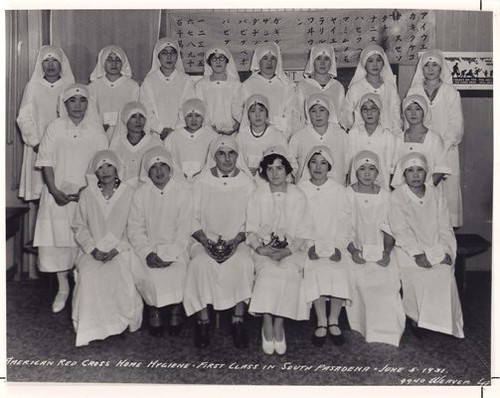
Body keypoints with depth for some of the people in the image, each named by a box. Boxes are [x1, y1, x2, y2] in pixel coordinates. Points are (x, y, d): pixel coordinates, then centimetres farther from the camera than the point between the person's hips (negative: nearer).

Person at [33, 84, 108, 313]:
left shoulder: (96, 129, 2)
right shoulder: (54, 128, 3)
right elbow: (46, 162, 0)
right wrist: (54, 190, -11)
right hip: (58, 193, 1)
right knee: (57, 239, 0)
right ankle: (63, 288, 16)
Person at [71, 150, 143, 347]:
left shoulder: (130, 193, 3)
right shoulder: (87, 194, 10)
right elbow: (79, 226, 9)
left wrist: (116, 250, -11)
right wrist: (93, 249, -6)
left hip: (121, 250, -1)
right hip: (92, 251, 1)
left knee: (121, 276, -29)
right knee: (89, 276, -27)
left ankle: (122, 321, -6)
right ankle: (91, 328, -13)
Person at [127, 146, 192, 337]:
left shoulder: (183, 191, 0)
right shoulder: (141, 193, 5)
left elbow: (184, 228, -5)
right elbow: (134, 228, 0)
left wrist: (171, 254, -17)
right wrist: (147, 253, -16)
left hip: (175, 248, -1)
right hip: (148, 247, 2)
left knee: (176, 270, -28)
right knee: (139, 269, -25)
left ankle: (176, 308, -1)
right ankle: (154, 308, -2)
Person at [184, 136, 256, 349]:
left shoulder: (247, 183, 5)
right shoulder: (201, 181, 5)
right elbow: (192, 219, 4)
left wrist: (237, 240, -12)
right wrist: (204, 240, -12)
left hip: (238, 241, 0)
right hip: (206, 240, 0)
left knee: (244, 263, -31)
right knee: (201, 263, -31)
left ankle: (238, 320, -18)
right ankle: (202, 320, -18)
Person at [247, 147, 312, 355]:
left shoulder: (298, 196, 3)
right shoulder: (258, 195, 5)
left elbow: (302, 233, 1)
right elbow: (251, 231, 4)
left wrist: (288, 250, -16)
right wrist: (260, 248, -15)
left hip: (291, 250, 0)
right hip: (264, 250, 0)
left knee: (289, 272, -31)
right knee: (269, 272, -31)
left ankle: (279, 324, -16)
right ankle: (267, 324, -18)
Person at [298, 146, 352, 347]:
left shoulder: (338, 190, 7)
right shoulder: (300, 190, 5)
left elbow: (345, 221, 4)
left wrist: (338, 247, -9)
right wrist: (310, 246, -10)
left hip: (334, 244, 1)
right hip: (309, 245, 0)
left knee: (339, 271, -26)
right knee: (315, 270, -28)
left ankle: (333, 321, -11)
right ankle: (321, 322, -17)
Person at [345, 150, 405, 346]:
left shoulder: (385, 195, 7)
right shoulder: (347, 195, 2)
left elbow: (389, 229, 8)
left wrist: (387, 251, -7)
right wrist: (352, 250, -13)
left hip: (380, 251, 1)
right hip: (356, 250, -1)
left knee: (387, 283, -20)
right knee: (360, 281, -24)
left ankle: (384, 333, -6)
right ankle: (362, 327, -5)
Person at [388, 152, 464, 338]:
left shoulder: (436, 195, 12)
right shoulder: (397, 197, 0)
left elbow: (445, 229, 8)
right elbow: (401, 231, -9)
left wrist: (446, 251, -8)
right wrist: (417, 253, -20)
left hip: (436, 249, 3)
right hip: (409, 251, -3)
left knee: (444, 274, -25)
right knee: (417, 275, -29)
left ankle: (442, 320, -8)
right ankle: (414, 317, -9)